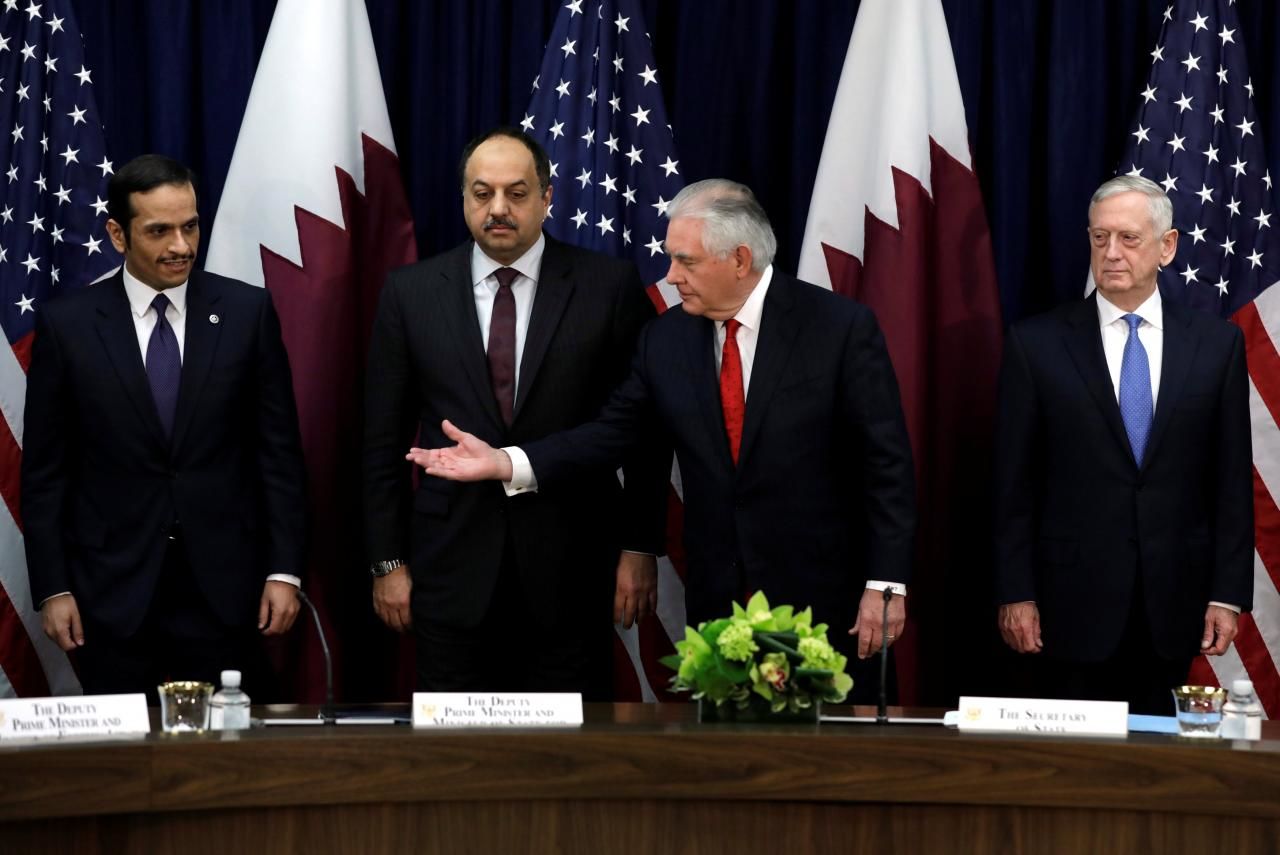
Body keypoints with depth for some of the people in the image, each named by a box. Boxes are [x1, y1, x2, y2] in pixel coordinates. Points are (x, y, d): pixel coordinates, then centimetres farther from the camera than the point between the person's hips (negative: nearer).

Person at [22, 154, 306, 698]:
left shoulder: (247, 312, 2)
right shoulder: (67, 325, 0)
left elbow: (278, 450, 4)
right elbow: (44, 470, 3)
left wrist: (284, 570, -1)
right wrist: (52, 588, -2)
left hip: (223, 588, 0)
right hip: (113, 592, 0)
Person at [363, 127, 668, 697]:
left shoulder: (608, 285, 0)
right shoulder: (411, 293, 4)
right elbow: (384, 439, 7)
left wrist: (640, 548, -1)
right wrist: (388, 562, 4)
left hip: (572, 569, -1)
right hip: (453, 569, 1)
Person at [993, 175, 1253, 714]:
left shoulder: (1217, 344, 5)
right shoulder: (1036, 344, 1)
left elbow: (1232, 479, 6)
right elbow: (1014, 482, 1)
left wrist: (1228, 594, 1)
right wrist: (1015, 594, -4)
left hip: (1172, 606, 1)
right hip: (1073, 603, -1)